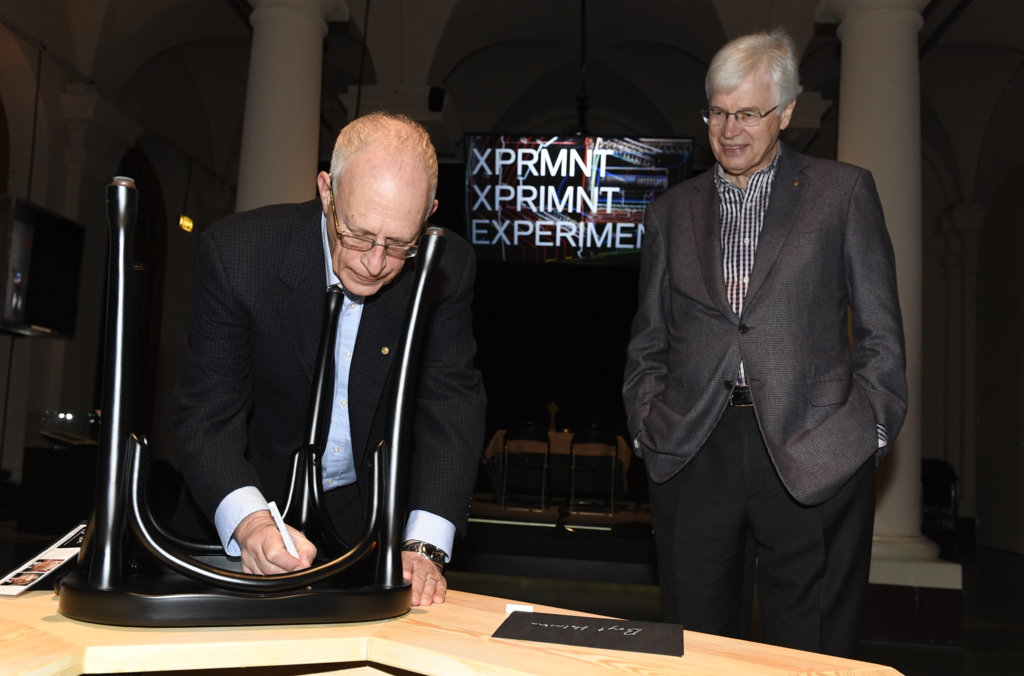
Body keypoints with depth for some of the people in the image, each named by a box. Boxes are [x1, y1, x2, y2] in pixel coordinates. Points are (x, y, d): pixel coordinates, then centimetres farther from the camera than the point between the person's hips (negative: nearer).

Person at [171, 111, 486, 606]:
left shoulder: (447, 269, -13)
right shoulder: (236, 253, -18)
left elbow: (451, 406, -14)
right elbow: (207, 413, -17)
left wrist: (424, 547, -26)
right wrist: (250, 522, -35)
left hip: (373, 512, 2)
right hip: (250, 506, -1)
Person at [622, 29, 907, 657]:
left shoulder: (843, 192, 6)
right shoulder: (672, 210, 14)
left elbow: (881, 331, 4)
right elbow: (649, 339, 16)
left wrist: (869, 430, -4)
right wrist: (647, 423, 5)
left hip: (813, 456, -2)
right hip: (692, 455, 3)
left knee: (811, 652, 8)